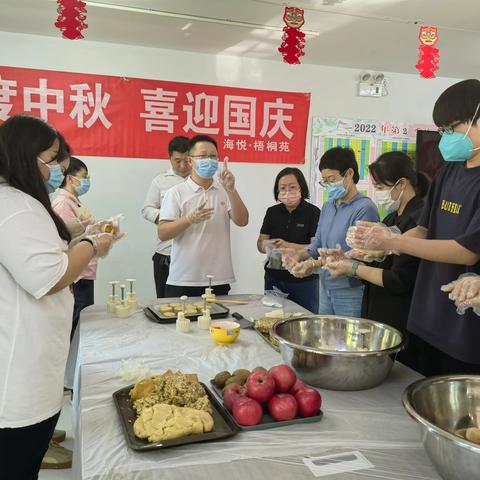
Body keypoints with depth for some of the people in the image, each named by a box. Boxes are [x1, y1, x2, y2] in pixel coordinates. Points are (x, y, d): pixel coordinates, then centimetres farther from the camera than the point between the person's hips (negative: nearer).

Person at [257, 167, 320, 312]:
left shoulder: (313, 212, -7)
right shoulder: (272, 212, 7)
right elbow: (260, 244, 8)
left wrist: (288, 246, -26)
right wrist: (267, 246, -15)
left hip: (304, 281, -4)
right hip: (274, 279, 4)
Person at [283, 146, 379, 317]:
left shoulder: (364, 208, -14)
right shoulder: (328, 207, 12)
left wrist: (315, 264, -26)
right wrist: (300, 256, -4)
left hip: (350, 292, -7)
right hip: (326, 288, 7)